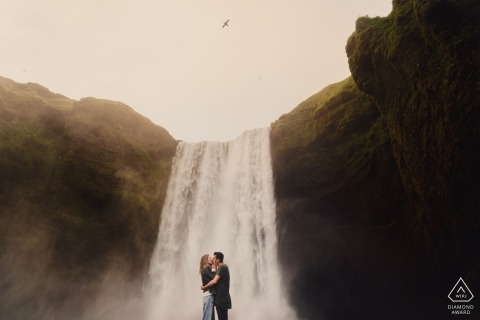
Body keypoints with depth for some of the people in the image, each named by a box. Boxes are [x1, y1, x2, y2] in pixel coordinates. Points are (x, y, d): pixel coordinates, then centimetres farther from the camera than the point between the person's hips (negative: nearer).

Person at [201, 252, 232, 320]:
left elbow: (214, 281, -23)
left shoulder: (222, 267, -15)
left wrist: (204, 287, -11)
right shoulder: (223, 267, 17)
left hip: (222, 298, -10)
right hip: (221, 298, 10)